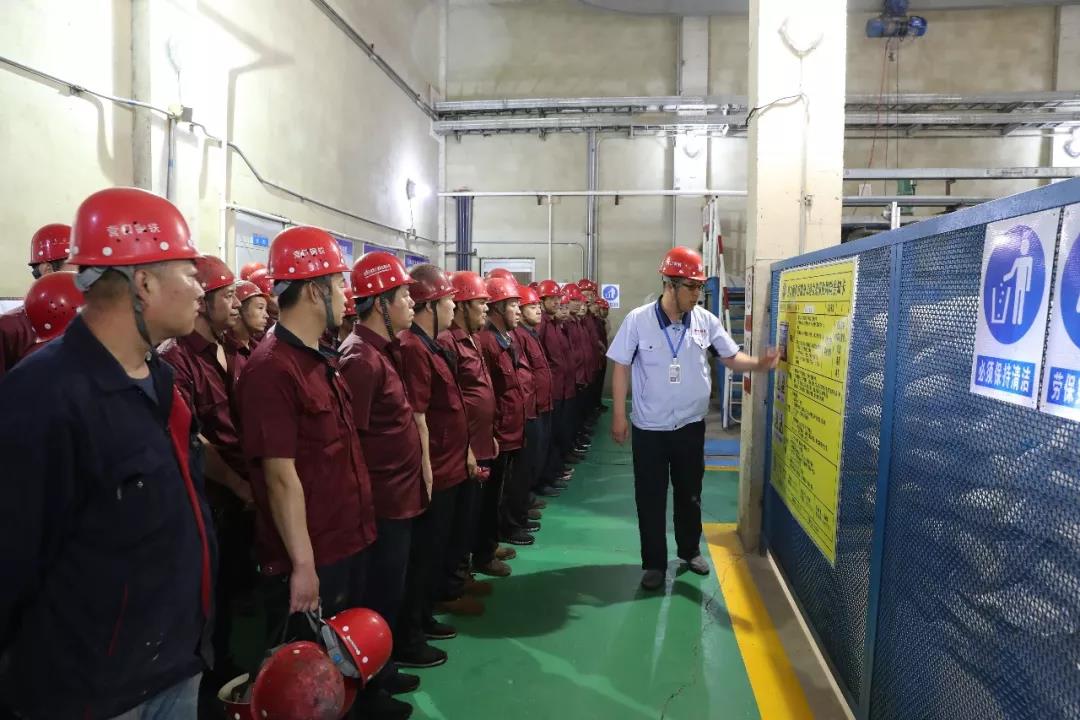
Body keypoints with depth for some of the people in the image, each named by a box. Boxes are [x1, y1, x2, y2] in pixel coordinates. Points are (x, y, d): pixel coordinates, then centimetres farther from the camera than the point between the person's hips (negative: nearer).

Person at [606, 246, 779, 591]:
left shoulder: (706, 321, -6)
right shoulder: (638, 320, -13)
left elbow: (732, 357, 1)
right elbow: (621, 367, -7)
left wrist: (759, 363, -20)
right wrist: (619, 416, -7)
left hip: (691, 425, 3)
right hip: (649, 427, -2)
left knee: (690, 493, 18)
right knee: (651, 497, 7)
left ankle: (690, 550, 39)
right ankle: (654, 563, 23)